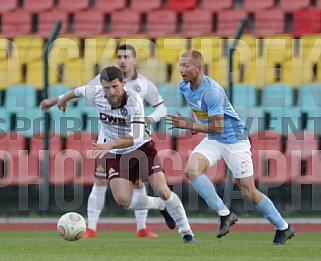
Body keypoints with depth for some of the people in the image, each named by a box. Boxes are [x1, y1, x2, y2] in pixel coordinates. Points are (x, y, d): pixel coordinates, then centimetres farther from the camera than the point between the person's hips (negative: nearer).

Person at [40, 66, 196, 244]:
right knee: (123, 200, -15)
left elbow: (137, 137, -38)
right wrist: (60, 101, 27)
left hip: (142, 149, -3)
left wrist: (111, 144, -50)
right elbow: (79, 91, 10)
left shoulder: (133, 101, -29)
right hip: (116, 155, 3)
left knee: (162, 191, -16)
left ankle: (186, 232, 4)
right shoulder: (96, 95, -16)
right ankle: (162, 206, 13)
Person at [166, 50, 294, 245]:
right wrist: (197, 126, 18)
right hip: (212, 140, 7)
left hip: (234, 139, -7)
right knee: (191, 170, -21)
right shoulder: (184, 87, -2)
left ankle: (283, 228, 18)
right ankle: (225, 214, -10)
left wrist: (188, 125, -27)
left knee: (249, 194, -3)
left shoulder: (211, 90, -28)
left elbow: (218, 127, -28)